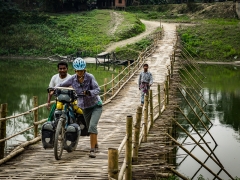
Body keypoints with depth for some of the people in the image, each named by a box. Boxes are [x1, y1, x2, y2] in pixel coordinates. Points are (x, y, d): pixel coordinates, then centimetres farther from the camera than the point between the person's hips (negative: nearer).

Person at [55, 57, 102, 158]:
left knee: (92, 126, -21)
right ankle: (95, 145, 36)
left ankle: (92, 150, -18)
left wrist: (89, 92, -46)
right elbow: (62, 85, 2)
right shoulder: (73, 79, -8)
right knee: (90, 127, 13)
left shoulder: (90, 77, -19)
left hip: (96, 105, -4)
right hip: (85, 107, 5)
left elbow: (97, 90, -27)